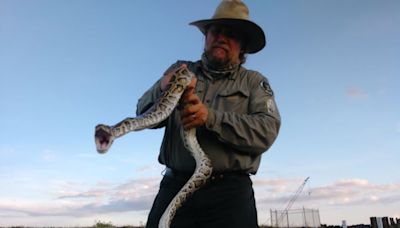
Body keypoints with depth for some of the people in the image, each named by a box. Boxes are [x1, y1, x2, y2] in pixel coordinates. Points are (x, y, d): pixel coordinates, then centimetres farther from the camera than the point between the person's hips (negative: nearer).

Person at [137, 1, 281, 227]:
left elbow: (267, 131, -7)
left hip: (230, 191, -1)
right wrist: (162, 88, -20)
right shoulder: (180, 70, 12)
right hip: (175, 186, 2)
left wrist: (210, 118, -20)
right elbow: (145, 114, 2)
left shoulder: (254, 81, 8)